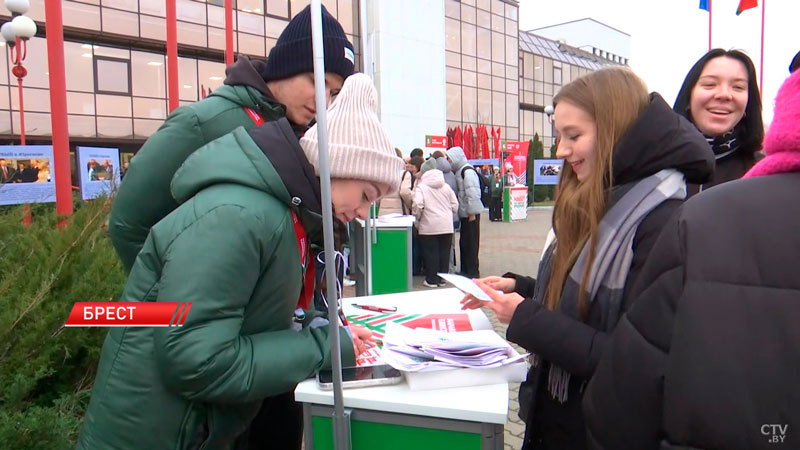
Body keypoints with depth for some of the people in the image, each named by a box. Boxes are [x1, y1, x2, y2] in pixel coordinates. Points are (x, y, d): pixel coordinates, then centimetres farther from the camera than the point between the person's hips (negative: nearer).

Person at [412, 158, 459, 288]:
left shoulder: (421, 186, -4)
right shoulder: (446, 186, 10)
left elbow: (417, 204, -16)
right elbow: (455, 205, 9)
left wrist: (417, 217, 2)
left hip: (429, 226, -4)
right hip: (447, 226, 4)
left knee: (430, 253, 4)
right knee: (444, 252, 11)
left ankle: (432, 280, 8)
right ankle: (442, 278, 19)